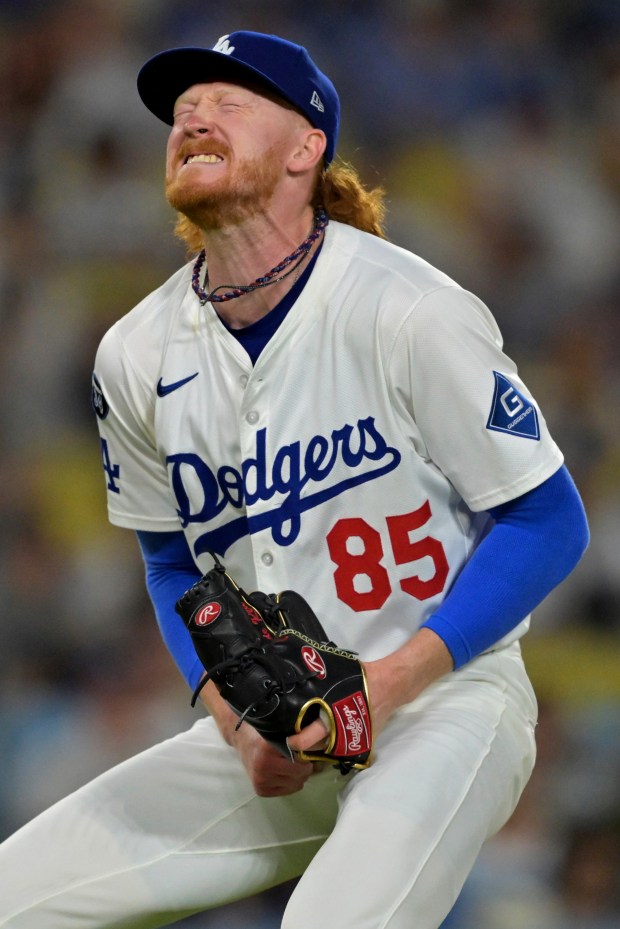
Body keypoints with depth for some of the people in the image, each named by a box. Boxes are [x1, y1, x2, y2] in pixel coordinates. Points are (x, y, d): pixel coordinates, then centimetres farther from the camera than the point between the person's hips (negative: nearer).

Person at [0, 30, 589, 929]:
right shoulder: (136, 355, 3)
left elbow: (547, 521, -10)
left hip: (446, 697, -5)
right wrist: (231, 716, -3)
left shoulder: (407, 312, -14)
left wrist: (391, 680, -19)